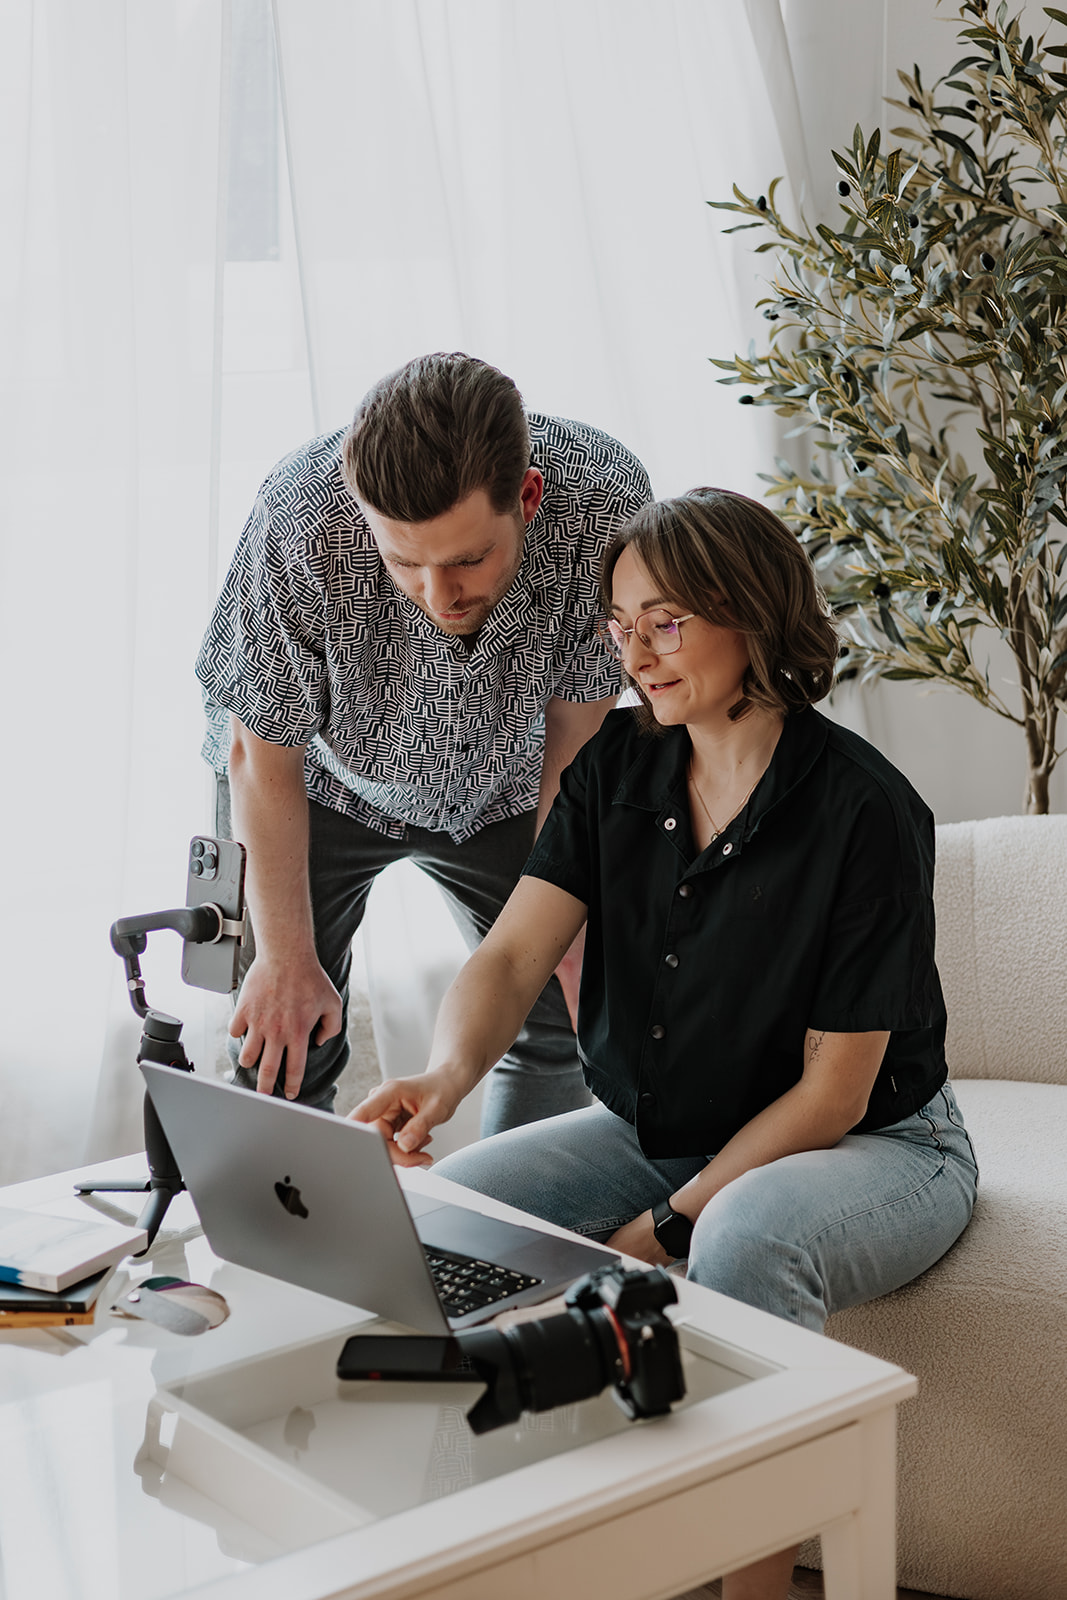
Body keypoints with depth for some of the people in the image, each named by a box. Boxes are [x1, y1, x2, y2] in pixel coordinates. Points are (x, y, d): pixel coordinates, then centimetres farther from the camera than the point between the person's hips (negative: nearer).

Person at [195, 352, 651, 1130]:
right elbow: (262, 756, -23)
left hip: (499, 785, 2)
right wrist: (287, 957, -15)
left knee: (567, 1020, 5)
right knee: (278, 1050, -8)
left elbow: (577, 735, -17)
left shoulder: (607, 502, -34)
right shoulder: (302, 520, -39)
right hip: (325, 780, -2)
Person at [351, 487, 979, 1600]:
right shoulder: (620, 765, -3)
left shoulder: (862, 811, -20)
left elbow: (834, 1092, -18)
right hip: (653, 1128, 6)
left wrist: (668, 1227, -21)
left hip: (876, 1148, -6)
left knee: (745, 1240, -39)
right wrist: (447, 1074, -33)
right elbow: (513, 957, -11)